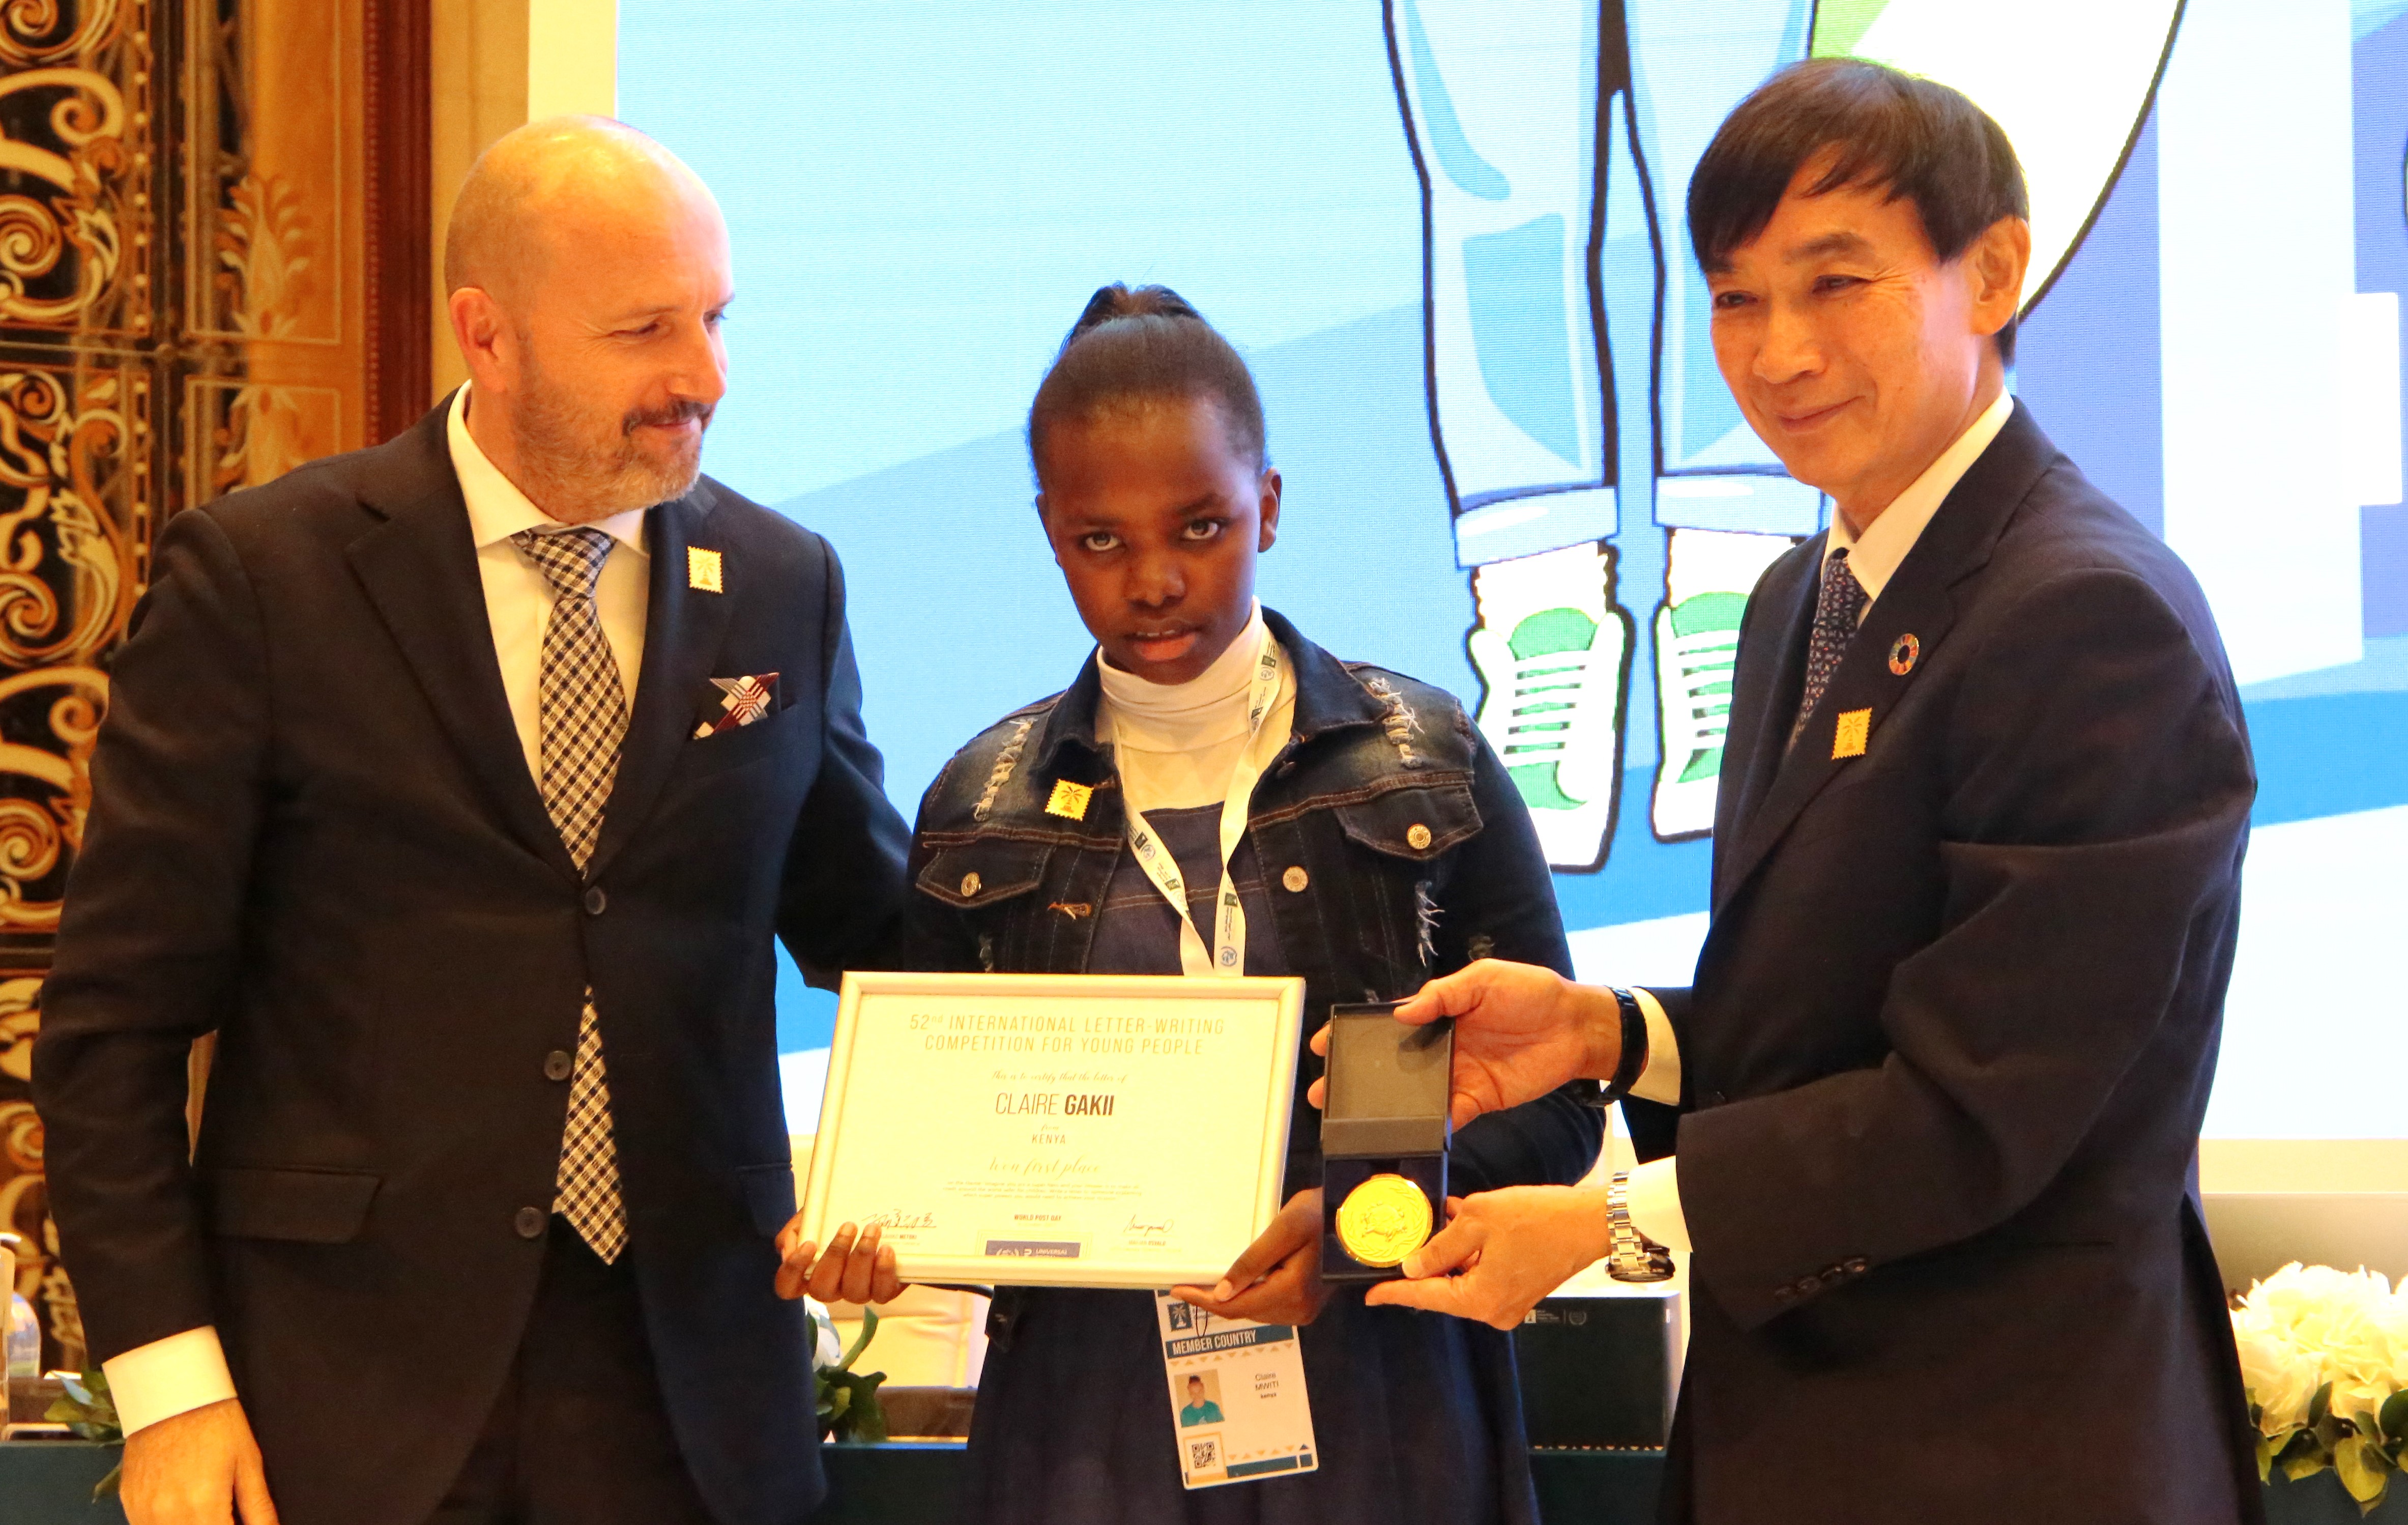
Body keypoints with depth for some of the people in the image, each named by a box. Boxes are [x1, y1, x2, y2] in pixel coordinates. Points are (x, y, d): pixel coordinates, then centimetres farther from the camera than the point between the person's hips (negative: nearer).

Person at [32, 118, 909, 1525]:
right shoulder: (258, 578, -4)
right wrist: (168, 1378, -11)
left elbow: (869, 931, 17)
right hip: (348, 1399, -3)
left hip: (688, 1392, 3)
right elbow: (118, 1016, -4)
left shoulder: (783, 588, 7)